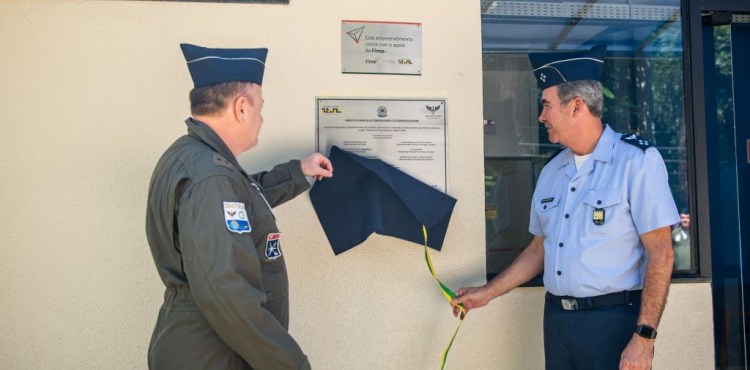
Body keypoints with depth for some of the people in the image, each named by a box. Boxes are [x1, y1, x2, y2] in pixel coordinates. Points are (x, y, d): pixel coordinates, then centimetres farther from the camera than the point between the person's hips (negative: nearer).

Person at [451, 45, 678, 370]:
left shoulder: (637, 161, -9)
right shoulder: (551, 171, 10)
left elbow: (660, 254, -13)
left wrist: (643, 338, -18)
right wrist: (487, 293, 13)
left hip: (613, 320, -5)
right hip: (555, 318, 6)